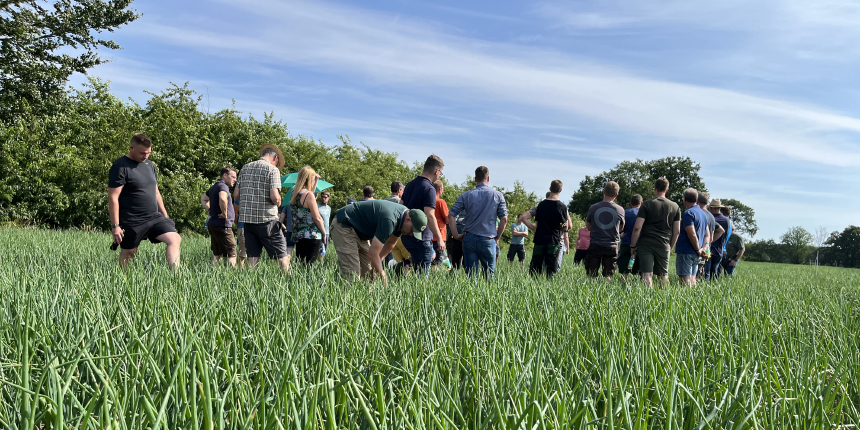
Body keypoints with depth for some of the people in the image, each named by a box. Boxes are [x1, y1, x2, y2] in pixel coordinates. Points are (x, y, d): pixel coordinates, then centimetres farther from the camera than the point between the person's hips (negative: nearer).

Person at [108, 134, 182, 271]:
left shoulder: (150, 165, 12)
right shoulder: (120, 167, -11)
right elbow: (113, 198, -14)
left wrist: (165, 217, 17)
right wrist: (115, 226, -17)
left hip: (154, 217, 6)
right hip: (132, 222, -6)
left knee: (175, 239, -12)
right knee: (128, 254, 6)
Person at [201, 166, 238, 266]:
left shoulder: (214, 187, 18)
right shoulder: (223, 186, -13)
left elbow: (203, 199, 34)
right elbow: (222, 199, -36)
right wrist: (225, 214, -22)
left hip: (213, 224, 10)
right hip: (223, 225, -10)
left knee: (216, 254, 14)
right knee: (232, 255, -8)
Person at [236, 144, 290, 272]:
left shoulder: (245, 168, 12)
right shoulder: (273, 169, -6)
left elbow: (237, 196, 12)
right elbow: (274, 197, -16)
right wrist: (278, 202, 4)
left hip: (247, 218, 6)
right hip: (267, 219, -5)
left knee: (252, 255, 9)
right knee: (281, 254, 1)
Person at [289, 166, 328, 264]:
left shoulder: (294, 193, 8)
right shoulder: (309, 195, -15)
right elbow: (317, 218, -14)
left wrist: (316, 181, 28)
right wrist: (324, 233, -1)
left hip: (298, 236, 8)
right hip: (311, 236, -8)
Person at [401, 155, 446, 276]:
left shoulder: (410, 184, 10)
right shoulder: (429, 189, -17)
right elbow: (430, 216, -25)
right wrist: (440, 238, -22)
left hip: (407, 236, 8)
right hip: (421, 239, -8)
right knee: (422, 276, -2)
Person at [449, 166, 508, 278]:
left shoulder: (466, 195, 2)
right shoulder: (497, 195, 0)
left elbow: (451, 215, -3)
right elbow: (504, 218, -1)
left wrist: (456, 234, 4)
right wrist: (497, 237, 9)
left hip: (469, 238, 1)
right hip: (488, 240, -1)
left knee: (470, 274, 6)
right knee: (489, 274, 10)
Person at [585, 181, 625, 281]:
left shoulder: (593, 208, -3)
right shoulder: (620, 210, -3)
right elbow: (621, 229, 12)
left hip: (594, 246, 0)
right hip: (611, 246, 0)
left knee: (591, 276, 5)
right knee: (608, 276, 6)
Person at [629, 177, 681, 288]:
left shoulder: (647, 205, 0)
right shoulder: (675, 207, 9)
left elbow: (637, 227, -7)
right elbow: (677, 231, 10)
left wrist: (633, 246, 0)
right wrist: (670, 247, 20)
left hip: (645, 244, -3)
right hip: (664, 246, 3)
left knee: (647, 274, -5)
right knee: (663, 276, 12)